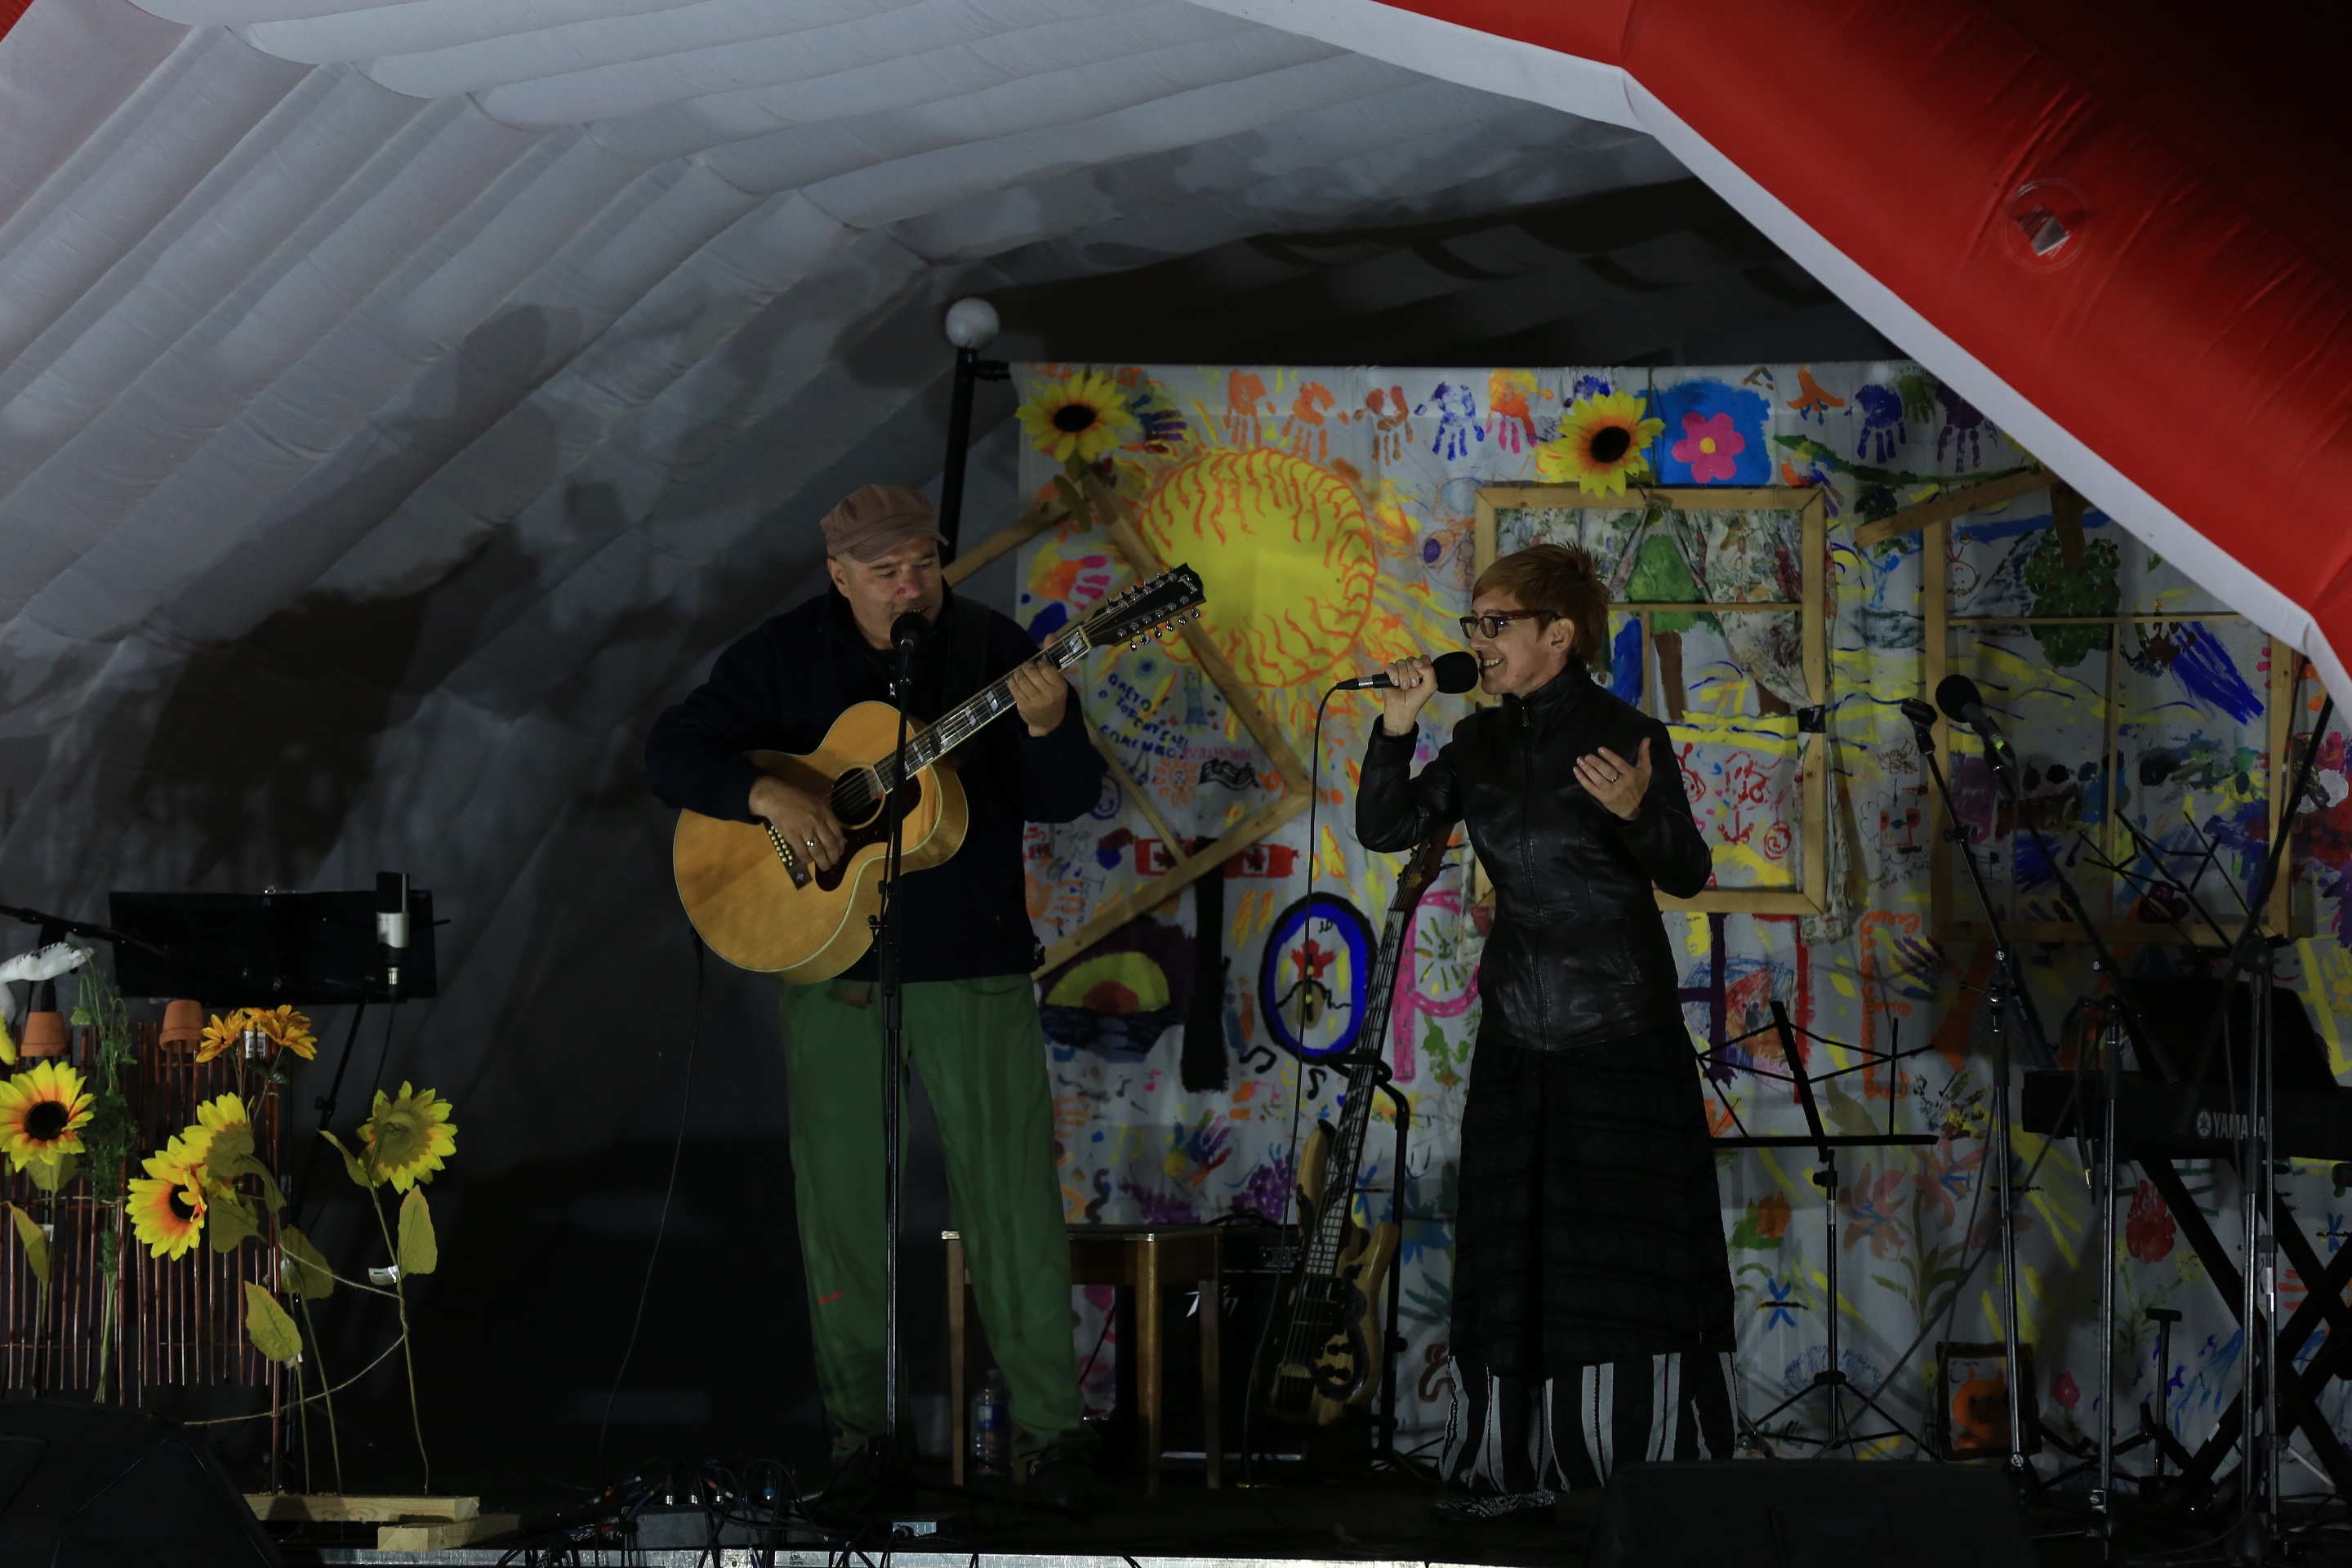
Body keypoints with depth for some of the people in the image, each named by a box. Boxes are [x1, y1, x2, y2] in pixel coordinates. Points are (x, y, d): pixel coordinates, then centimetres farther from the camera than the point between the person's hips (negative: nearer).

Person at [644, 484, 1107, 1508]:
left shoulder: (992, 649, 1)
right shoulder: (783, 657, 1)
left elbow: (1065, 801, 0)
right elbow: (671, 753, -5)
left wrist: (1048, 727, -22)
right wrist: (768, 793, -22)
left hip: (975, 964, 0)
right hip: (829, 964, 1)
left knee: (1013, 1194, -3)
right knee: (842, 1202, 5)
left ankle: (1049, 1425, 4)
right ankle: (857, 1432, 15)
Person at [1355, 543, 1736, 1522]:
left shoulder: (1624, 735, -10)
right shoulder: (1484, 743, 7)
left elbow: (1687, 875, -11)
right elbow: (1385, 828, 5)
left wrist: (1639, 812, -31)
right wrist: (1396, 731, -8)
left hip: (1619, 1030, -6)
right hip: (1518, 1028, 6)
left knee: (1622, 1252, -5)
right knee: (1512, 1253, 7)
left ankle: (1660, 1475, -1)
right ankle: (1511, 1470, 13)